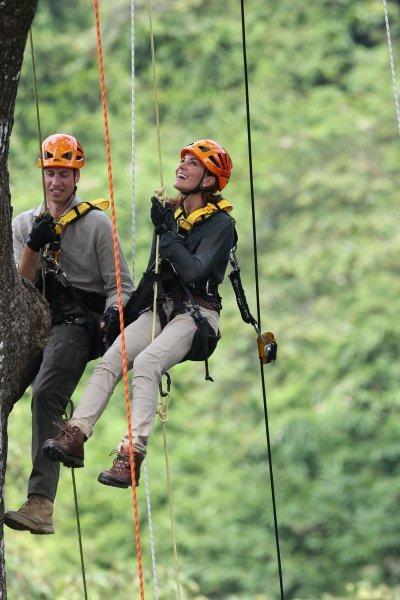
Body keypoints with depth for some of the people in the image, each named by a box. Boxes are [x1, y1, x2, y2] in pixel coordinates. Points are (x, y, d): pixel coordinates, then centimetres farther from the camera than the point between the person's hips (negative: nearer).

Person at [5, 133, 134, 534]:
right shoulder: (24, 224, 17)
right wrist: (33, 246, -9)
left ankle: (41, 504, -34)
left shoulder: (96, 223, 5)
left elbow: (121, 284, 1)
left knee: (46, 396, -27)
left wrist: (111, 313, -21)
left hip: (76, 324, -5)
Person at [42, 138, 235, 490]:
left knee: (146, 362, -32)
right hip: (161, 309, 7)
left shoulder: (220, 224, -6)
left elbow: (195, 271, -21)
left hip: (196, 315, -7)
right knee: (111, 359, -19)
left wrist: (167, 233, -15)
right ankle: (75, 437, -30)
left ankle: (132, 455, -40)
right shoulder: (170, 213, 15)